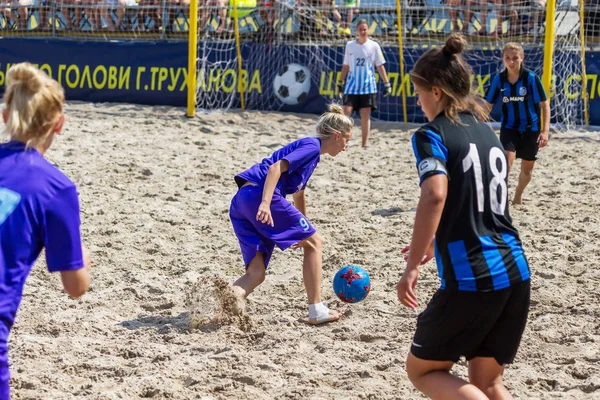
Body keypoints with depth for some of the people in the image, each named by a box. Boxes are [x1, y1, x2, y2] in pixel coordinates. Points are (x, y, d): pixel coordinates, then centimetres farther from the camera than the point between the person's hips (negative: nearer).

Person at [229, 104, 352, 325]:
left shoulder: (309, 149, 31)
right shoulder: (312, 146, 1)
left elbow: (298, 193, 47)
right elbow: (276, 167, -16)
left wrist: (303, 227, 60)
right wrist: (265, 203, -29)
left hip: (240, 202, 9)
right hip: (258, 195, -9)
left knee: (256, 274, 2)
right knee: (314, 242, 7)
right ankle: (316, 311, 9)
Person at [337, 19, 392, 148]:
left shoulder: (374, 46, 0)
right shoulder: (350, 45, 4)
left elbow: (380, 66, 1)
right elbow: (346, 66, 11)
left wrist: (387, 83, -3)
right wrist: (340, 82, 9)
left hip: (368, 86, -1)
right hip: (351, 86, 1)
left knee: (365, 115, 2)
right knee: (346, 112, -8)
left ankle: (365, 142, 9)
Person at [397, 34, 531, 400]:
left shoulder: (432, 136, -6)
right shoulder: (488, 133, 17)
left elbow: (435, 195, -24)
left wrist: (412, 267, -20)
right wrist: (435, 245, 36)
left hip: (470, 279, -7)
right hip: (515, 273, 7)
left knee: (422, 370, 13)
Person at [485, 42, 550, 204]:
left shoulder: (531, 78, -14)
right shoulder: (499, 79, -6)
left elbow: (545, 104, -11)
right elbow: (488, 104, 4)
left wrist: (545, 130, -18)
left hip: (530, 129, 0)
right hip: (509, 128, 0)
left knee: (527, 168, 12)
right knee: (506, 162, -22)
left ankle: (518, 196, 38)